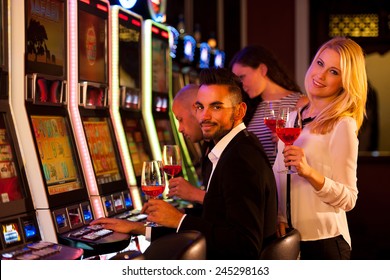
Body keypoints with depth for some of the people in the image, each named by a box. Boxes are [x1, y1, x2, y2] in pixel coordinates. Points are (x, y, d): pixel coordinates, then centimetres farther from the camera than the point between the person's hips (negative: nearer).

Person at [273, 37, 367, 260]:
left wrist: (309, 172, -28)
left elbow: (348, 199, -15)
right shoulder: (293, 117, 7)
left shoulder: (343, 126, -12)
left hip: (323, 241, -6)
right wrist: (278, 216, -1)